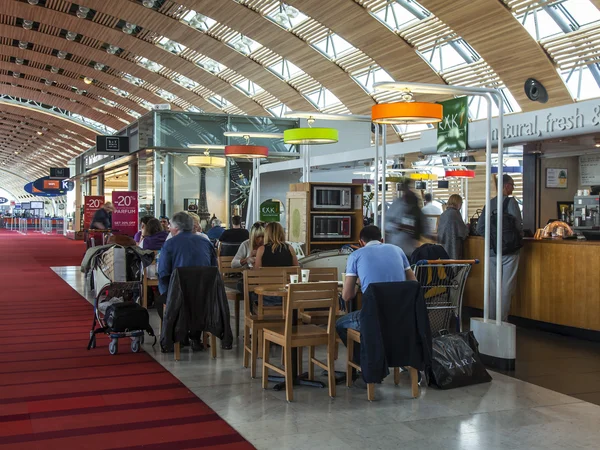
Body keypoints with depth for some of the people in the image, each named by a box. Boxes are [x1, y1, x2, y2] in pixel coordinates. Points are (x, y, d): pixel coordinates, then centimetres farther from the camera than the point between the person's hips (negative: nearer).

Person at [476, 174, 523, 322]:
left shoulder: (489, 203, 5)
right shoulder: (511, 202, -10)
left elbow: (480, 229, 3)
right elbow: (517, 225, -16)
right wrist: (519, 236, 4)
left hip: (493, 251, 5)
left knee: (493, 287, 11)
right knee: (507, 287, 2)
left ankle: (491, 320, 17)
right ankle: (503, 321, 4)